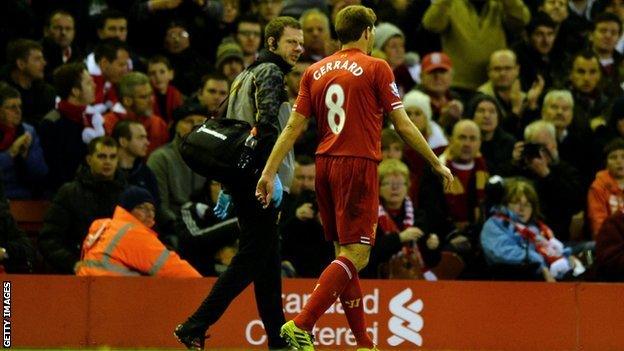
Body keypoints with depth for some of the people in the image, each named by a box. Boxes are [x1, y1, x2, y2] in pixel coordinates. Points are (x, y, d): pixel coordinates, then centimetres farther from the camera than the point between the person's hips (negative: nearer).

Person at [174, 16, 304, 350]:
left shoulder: (246, 75, 22)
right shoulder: (271, 73, -7)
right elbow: (267, 122, -20)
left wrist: (228, 187, 24)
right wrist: (273, 175, -25)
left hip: (240, 180, 10)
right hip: (257, 181, -10)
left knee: (269, 259, 12)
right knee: (251, 259, -9)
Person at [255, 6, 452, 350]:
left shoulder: (315, 71, 11)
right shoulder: (375, 68, -3)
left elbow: (293, 126, 6)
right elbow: (403, 125, -2)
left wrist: (269, 172, 7)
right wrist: (437, 164, 6)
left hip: (324, 166, 7)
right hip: (358, 165, -6)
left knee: (344, 253, 11)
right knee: (355, 255, -7)